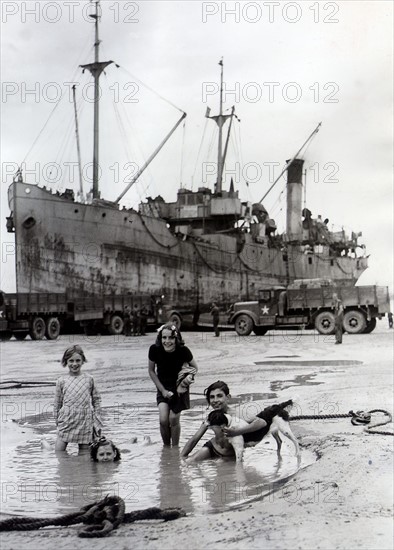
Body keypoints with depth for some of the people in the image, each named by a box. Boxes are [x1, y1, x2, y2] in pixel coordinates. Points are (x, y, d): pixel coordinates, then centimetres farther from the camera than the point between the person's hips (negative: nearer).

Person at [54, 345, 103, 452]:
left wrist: (96, 418, 6)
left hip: (85, 423, 1)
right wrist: (58, 422, 7)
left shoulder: (89, 379, 4)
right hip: (67, 422, -1)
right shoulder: (62, 381, 2)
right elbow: (57, 403, 8)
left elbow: (96, 399, 11)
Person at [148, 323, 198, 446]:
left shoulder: (183, 351, -25)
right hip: (163, 387, 1)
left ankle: (175, 448, 23)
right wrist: (162, 390, -8)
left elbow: (194, 367, -4)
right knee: (163, 420, -11)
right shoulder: (155, 350, -21)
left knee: (174, 419, 0)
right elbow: (151, 371, -5)